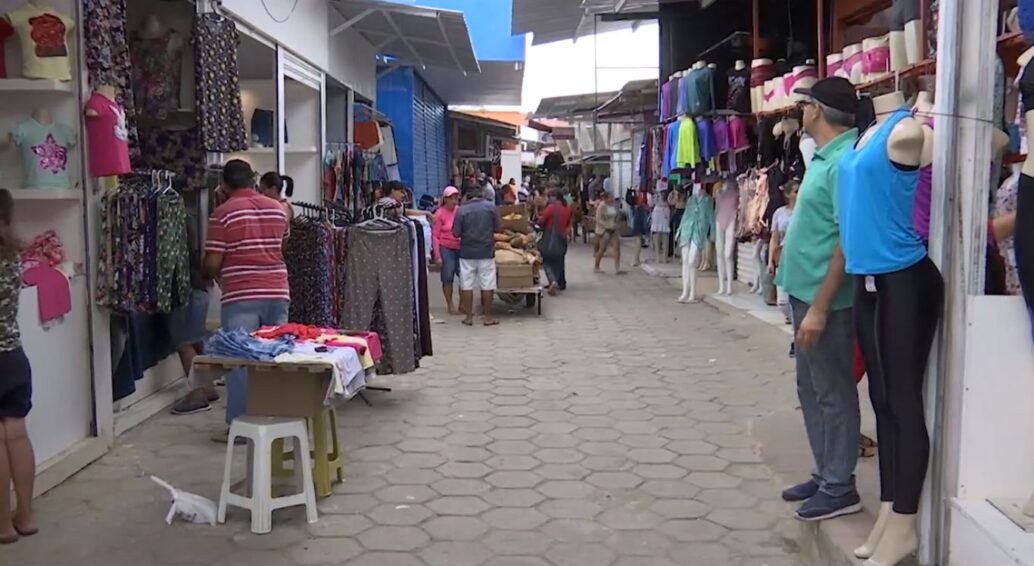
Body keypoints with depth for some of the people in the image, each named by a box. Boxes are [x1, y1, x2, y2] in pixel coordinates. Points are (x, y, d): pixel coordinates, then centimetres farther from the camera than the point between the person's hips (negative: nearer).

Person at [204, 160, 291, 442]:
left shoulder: (223, 212, -6)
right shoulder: (277, 208, 8)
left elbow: (212, 263, -6)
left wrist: (213, 276, 14)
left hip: (241, 296, -4)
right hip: (277, 292, 5)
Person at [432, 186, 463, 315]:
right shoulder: (440, 213, -6)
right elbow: (435, 236, -6)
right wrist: (437, 255, -10)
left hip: (461, 248, 3)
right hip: (446, 248, -3)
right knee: (448, 277, 4)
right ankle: (450, 305, 16)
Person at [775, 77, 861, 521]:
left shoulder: (847, 161, -18)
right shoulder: (824, 157, 12)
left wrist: (820, 307, -23)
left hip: (824, 299, -10)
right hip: (805, 291, 10)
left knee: (833, 393, 1)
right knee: (811, 389, 16)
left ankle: (840, 488, 13)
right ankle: (824, 474, 28)